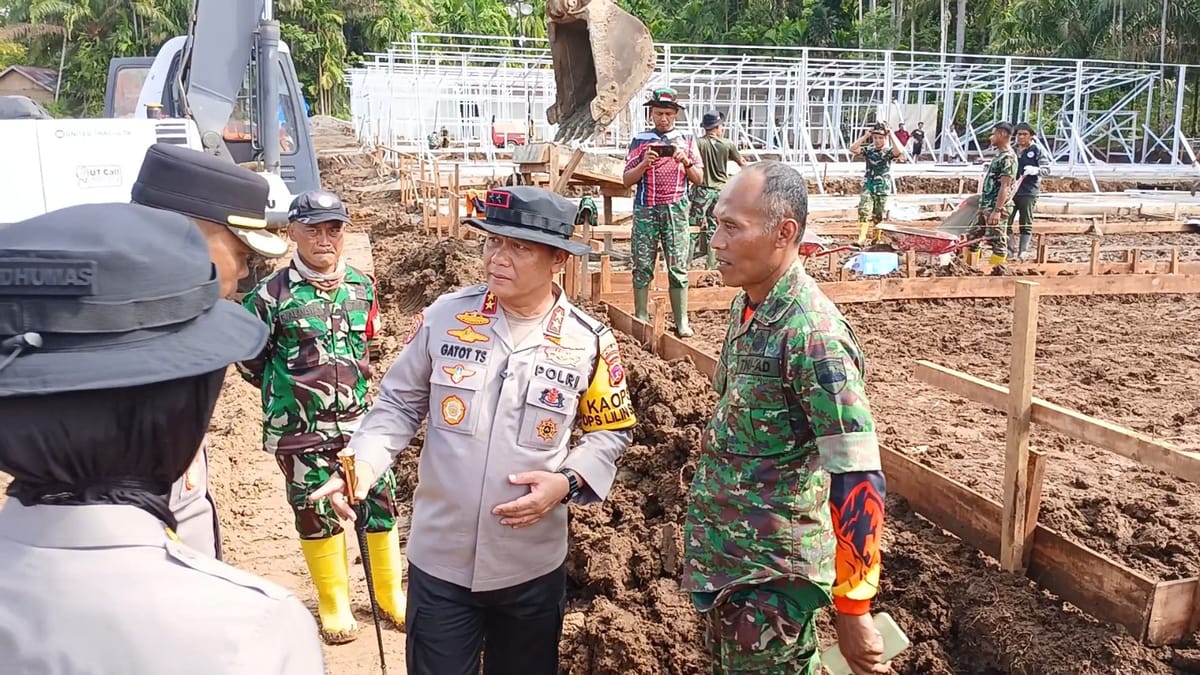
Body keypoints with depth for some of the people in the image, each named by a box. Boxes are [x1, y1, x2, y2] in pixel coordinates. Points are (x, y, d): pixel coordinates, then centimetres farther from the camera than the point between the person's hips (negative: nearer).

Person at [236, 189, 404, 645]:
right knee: (316, 515, 8)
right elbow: (249, 355, -1)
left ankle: (390, 596, 26)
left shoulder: (361, 286, 1)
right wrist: (286, 390, 7)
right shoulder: (273, 294, -12)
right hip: (300, 431, -3)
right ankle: (334, 604, 27)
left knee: (381, 506, 6)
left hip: (359, 422, 3)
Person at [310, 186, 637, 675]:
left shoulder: (589, 342, -7)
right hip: (438, 560, 0)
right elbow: (399, 403, 2)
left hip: (532, 567, 1)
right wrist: (363, 464, -14)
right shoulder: (444, 317, -8)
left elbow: (610, 430, 5)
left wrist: (567, 482, -12)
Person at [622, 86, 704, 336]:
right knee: (642, 265, 0)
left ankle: (681, 321, -2)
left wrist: (685, 161, -7)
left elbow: (699, 179, 10)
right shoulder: (639, 140, 9)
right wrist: (644, 163, -11)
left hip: (676, 209, 0)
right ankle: (641, 319, 6)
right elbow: (627, 179, 6)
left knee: (678, 266, -4)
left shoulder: (686, 140, 12)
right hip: (645, 209, 0)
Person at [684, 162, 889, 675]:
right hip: (720, 553, 8)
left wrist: (852, 609, -22)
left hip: (770, 572, -8)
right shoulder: (747, 306, 0)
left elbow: (858, 479, -27)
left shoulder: (813, 333, -26)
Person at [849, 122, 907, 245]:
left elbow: (899, 151, -25)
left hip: (883, 189, -1)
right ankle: (861, 239, -20)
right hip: (868, 187, 1)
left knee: (878, 217, 8)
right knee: (864, 211, -16)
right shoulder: (868, 150, 4)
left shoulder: (889, 152, -2)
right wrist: (865, 136, -10)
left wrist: (891, 135, -18)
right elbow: (852, 149, -10)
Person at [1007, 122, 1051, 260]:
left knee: (1026, 225, 2)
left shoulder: (1037, 151, 0)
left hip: (1028, 193, -4)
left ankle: (1022, 253, 7)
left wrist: (1035, 170, -23)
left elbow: (1047, 169, -3)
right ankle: (1011, 249, 13)